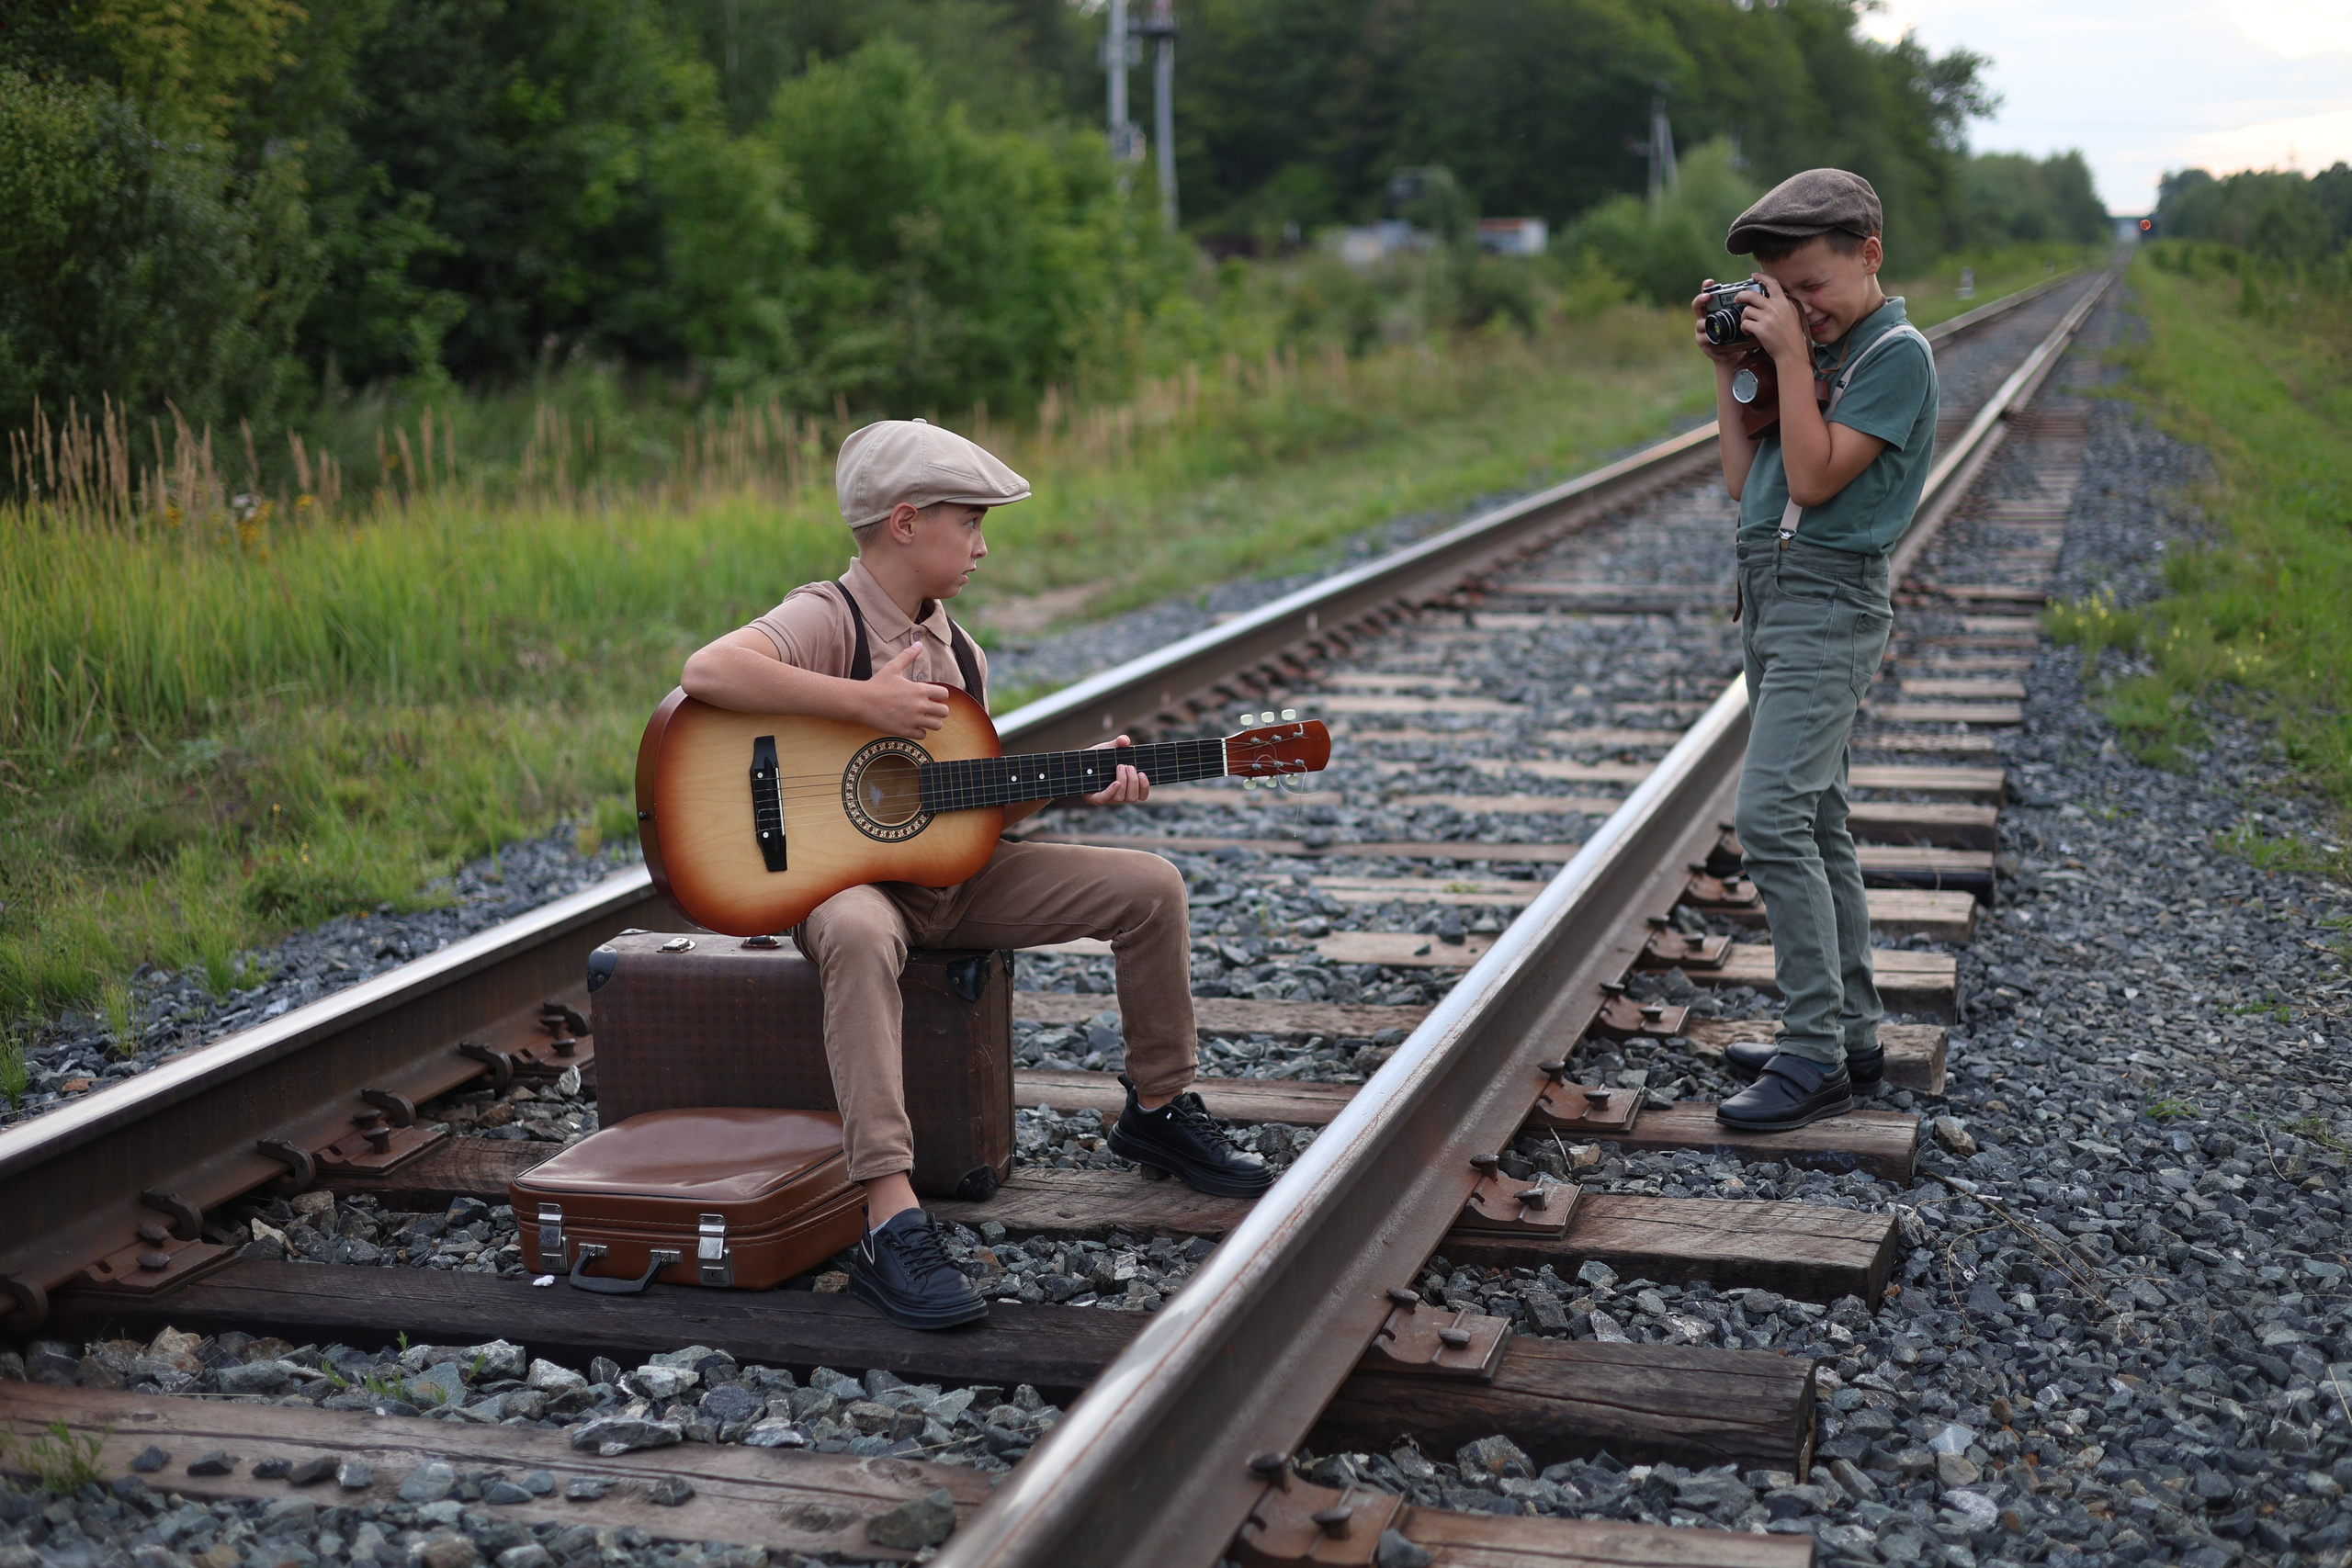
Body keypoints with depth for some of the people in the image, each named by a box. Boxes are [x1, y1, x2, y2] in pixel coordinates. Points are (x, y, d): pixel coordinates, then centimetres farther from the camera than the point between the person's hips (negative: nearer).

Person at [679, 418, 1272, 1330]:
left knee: (1148, 886, 0)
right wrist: (865, 701, -31)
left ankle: (1158, 1113, 19)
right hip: (840, 876, -8)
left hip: (952, 879, 8)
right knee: (860, 937, -44)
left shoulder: (959, 653, 10)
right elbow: (708, 673, -34)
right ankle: (891, 1227, -47)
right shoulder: (829, 620, -14)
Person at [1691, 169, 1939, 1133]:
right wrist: (1729, 371, 9)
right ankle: (1851, 1038, 19)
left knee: (1772, 817, -17)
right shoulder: (1806, 347, 15)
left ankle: (1815, 1057, -13)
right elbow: (1743, 482, 14)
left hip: (1828, 603, -9)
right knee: (1815, 822, 11)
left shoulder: (1896, 354, -9)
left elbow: (1814, 478, -17)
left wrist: (1789, 353, -15)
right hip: (1770, 594, 9)